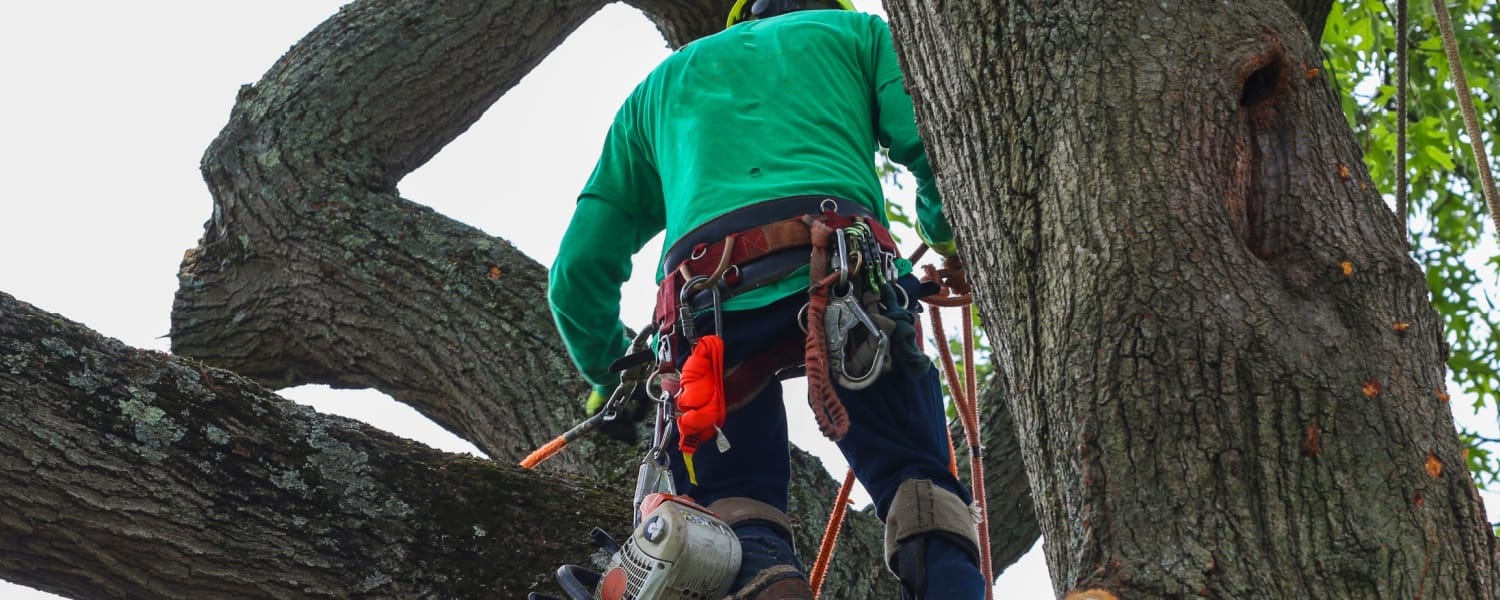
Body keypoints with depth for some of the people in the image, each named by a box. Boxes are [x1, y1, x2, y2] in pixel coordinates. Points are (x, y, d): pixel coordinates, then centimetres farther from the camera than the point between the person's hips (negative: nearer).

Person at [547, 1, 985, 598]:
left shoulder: (659, 82, 37)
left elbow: (580, 268, 32)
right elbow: (933, 143, 9)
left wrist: (610, 376, 46)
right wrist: (945, 236, 29)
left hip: (708, 301, 2)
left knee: (729, 499, 7)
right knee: (916, 476, 4)